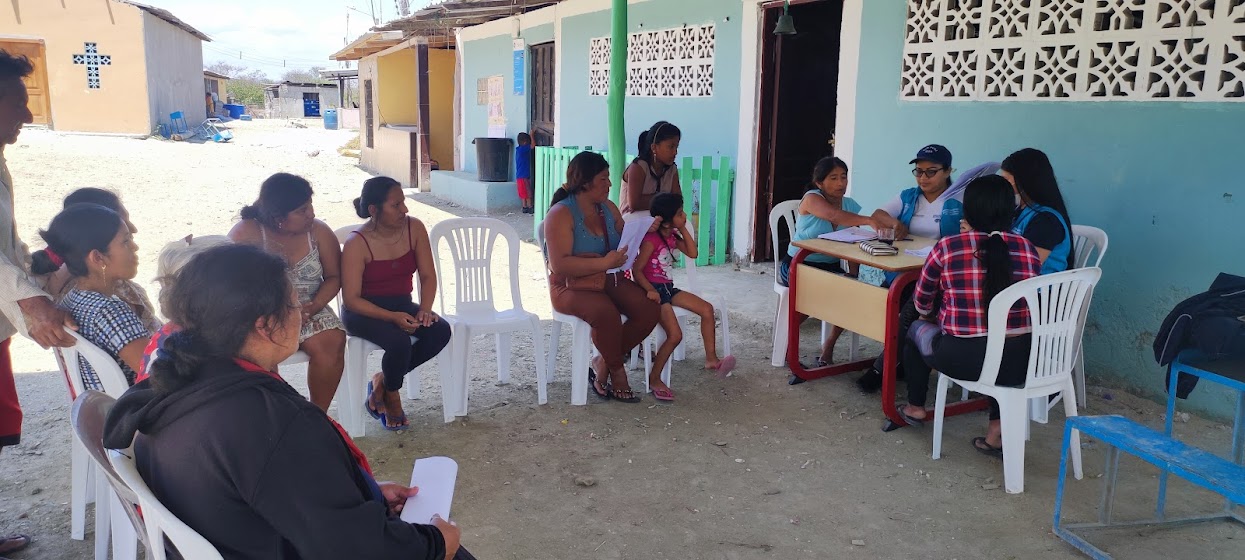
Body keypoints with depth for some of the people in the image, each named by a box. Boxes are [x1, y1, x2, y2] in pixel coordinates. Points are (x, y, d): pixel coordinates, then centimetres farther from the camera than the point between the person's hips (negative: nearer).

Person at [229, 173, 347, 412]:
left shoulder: (319, 232, -2)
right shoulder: (246, 234, -9)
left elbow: (333, 277, 4)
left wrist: (314, 306, -15)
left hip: (309, 310, 2)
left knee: (331, 343, -27)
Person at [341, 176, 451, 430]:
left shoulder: (414, 228, -5)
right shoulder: (357, 244, -18)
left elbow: (427, 275, -1)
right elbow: (351, 299, -17)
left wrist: (425, 309, -20)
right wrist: (392, 317, -29)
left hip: (402, 304, 5)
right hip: (363, 312, -5)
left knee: (441, 331, -22)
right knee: (399, 342, -33)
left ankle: (383, 380, -2)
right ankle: (391, 396, 1)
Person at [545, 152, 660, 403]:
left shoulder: (609, 208, 10)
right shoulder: (561, 214, -12)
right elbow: (559, 265, -22)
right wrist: (605, 262, -26)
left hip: (609, 280, 7)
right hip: (572, 287, -7)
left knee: (650, 308, -18)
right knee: (606, 313, -36)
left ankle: (603, 361, -2)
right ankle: (617, 371, -8)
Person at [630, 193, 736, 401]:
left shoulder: (672, 236, 9)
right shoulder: (651, 240, -18)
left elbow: (692, 253, 9)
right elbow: (636, 270, -18)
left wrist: (684, 230, 2)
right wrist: (650, 290, -30)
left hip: (668, 288, 9)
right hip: (654, 291, -9)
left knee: (707, 309, 1)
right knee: (675, 335, -21)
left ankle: (711, 358, 9)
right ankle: (654, 379, -6)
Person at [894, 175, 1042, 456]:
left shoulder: (946, 248, -9)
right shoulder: (1029, 250, 0)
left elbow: (922, 305, 6)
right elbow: (1029, 304, 15)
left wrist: (937, 315, 31)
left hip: (964, 359, -3)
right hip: (1020, 362, 3)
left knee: (917, 329, 28)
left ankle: (915, 407, 45)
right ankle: (998, 431, 28)